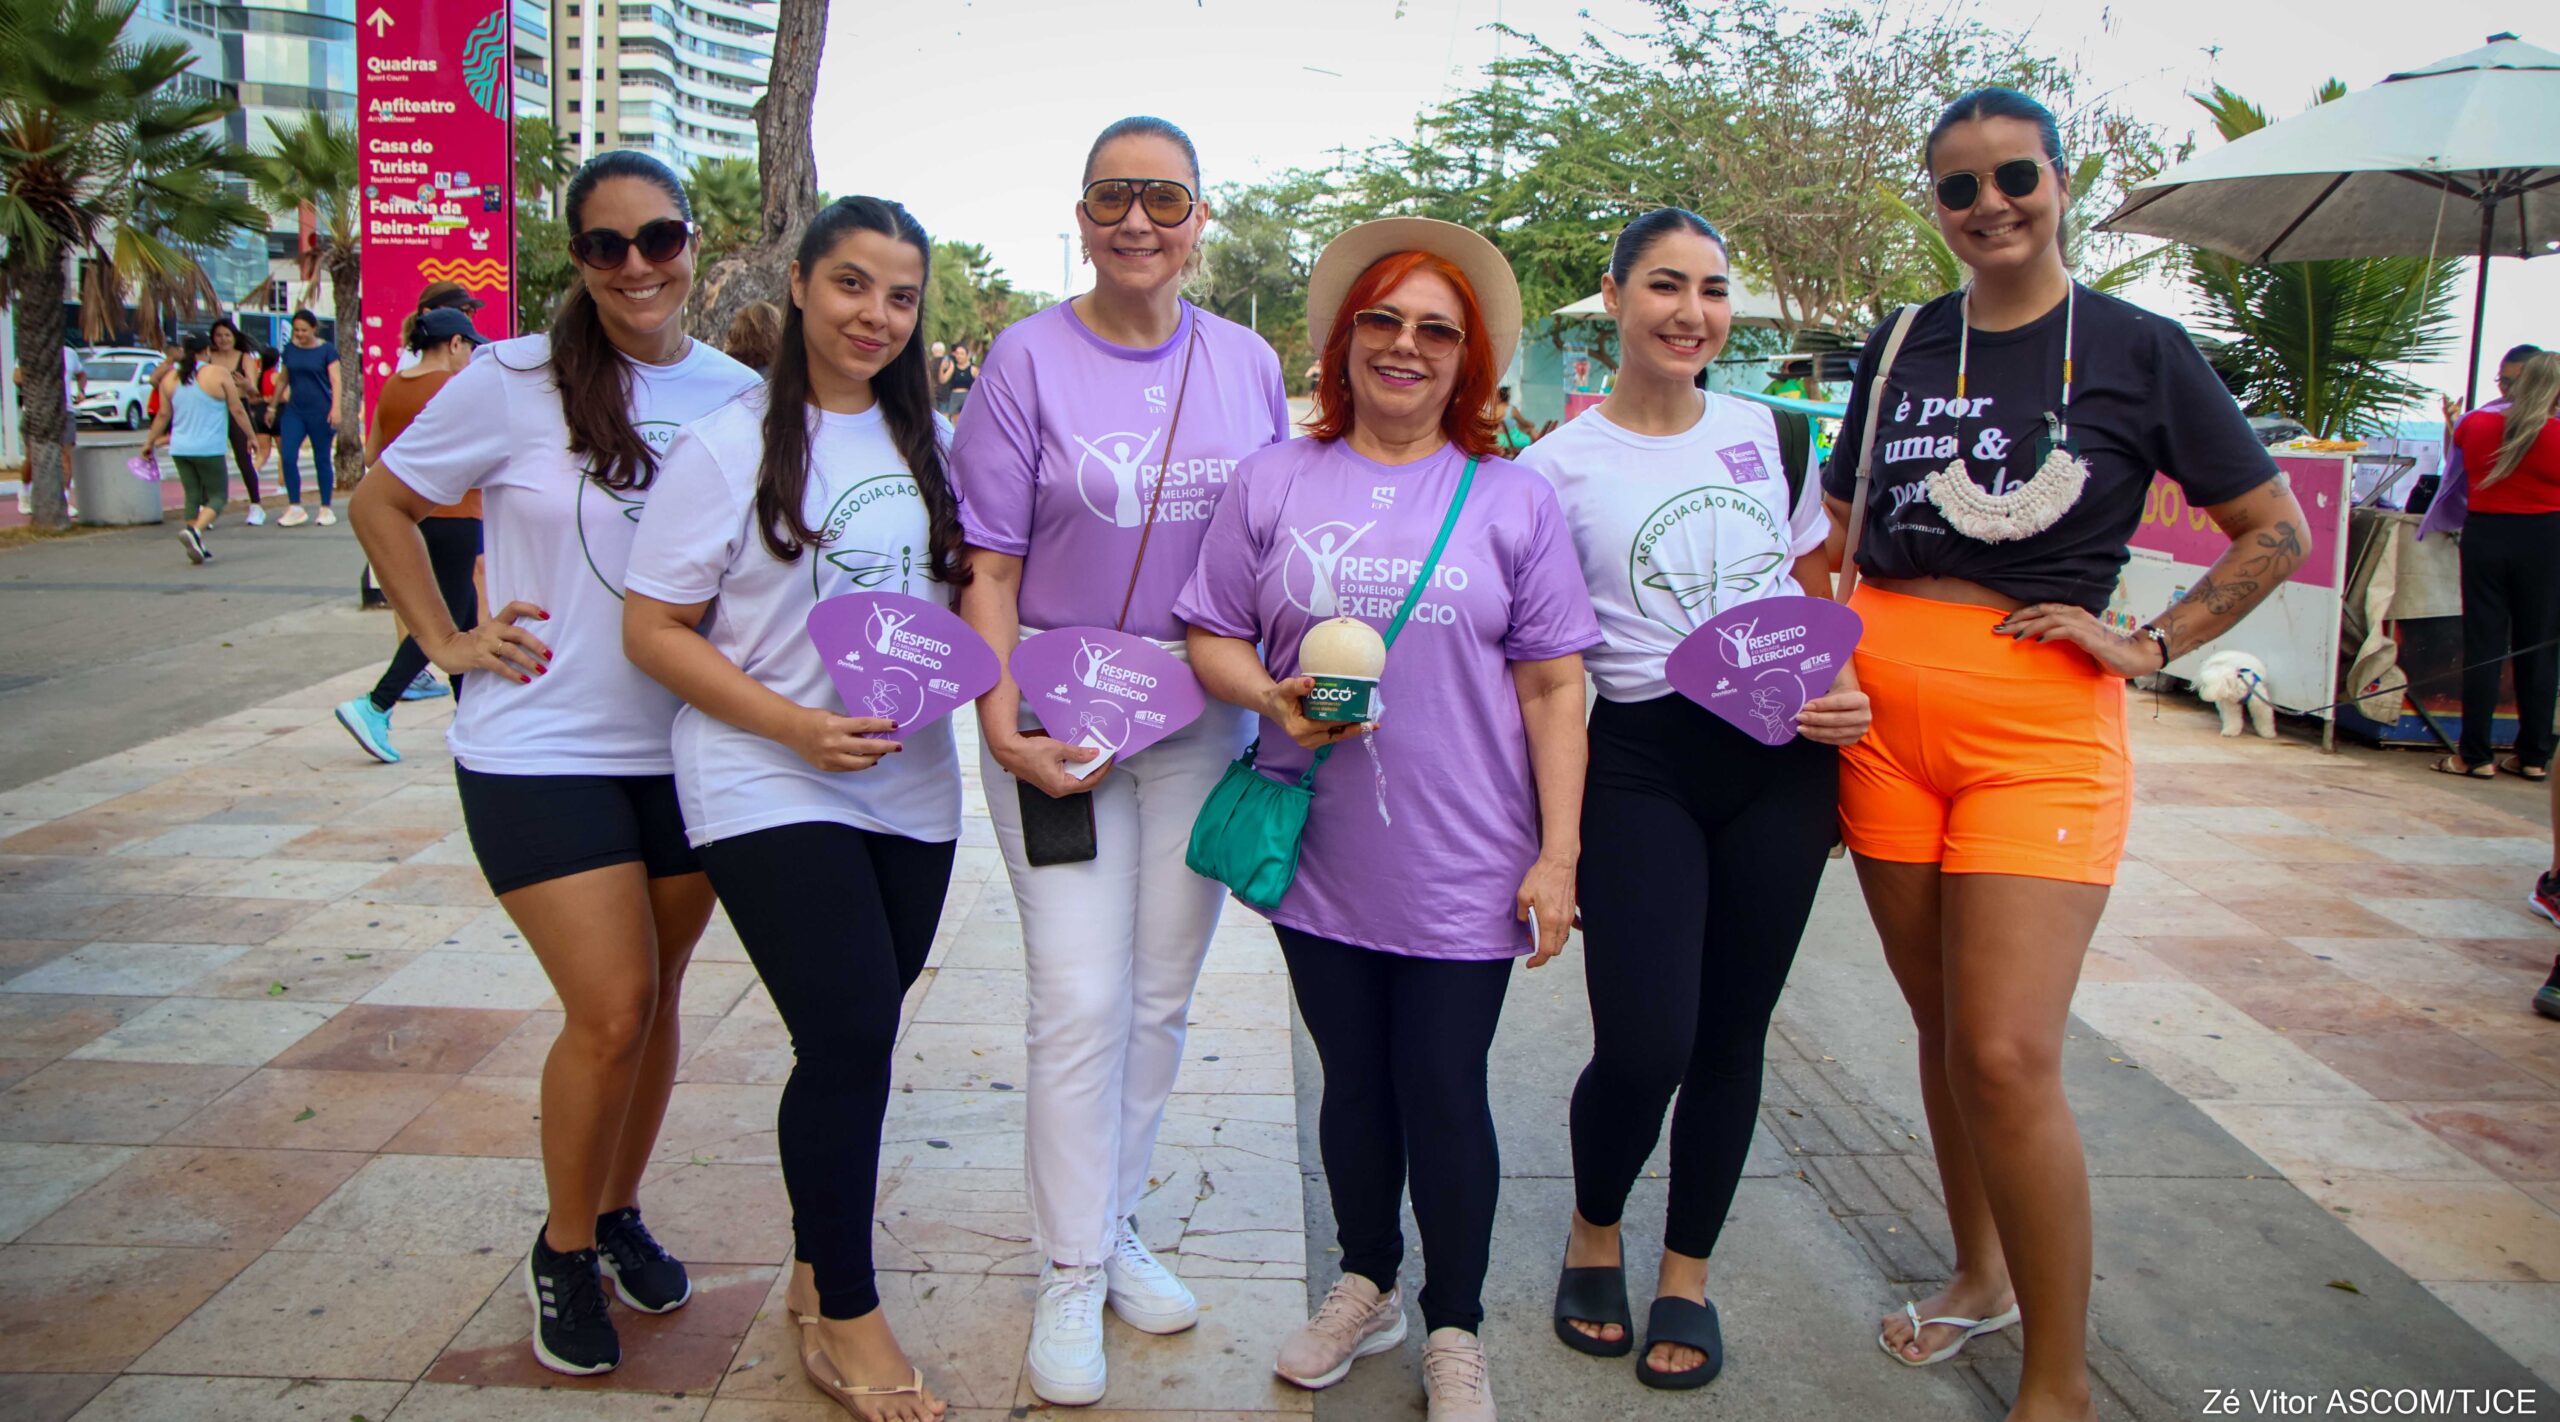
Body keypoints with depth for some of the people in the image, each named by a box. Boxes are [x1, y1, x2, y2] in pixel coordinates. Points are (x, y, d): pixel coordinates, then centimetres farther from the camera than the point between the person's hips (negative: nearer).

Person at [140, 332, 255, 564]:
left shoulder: (170, 378, 7)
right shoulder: (218, 374, -6)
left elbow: (163, 415, 11)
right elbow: (237, 411, -4)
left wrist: (149, 442, 22)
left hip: (180, 449, 5)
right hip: (209, 449, -5)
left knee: (193, 496, 11)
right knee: (218, 495, 3)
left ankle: (198, 547, 8)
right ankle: (195, 531, -21)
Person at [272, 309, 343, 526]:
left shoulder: (326, 350, -2)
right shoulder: (290, 351, 9)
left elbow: (336, 380, -7)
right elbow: (282, 380, 19)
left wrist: (335, 408, -17)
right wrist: (273, 405, 20)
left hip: (320, 412, -4)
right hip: (294, 410, 4)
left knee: (322, 459, 3)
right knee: (288, 457, -7)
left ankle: (326, 509, 11)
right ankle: (295, 507, 0)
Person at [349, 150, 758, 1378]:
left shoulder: (738, 397, 2)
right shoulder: (515, 384, -7)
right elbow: (381, 502, 5)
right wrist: (445, 640, -2)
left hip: (688, 749, 4)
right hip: (545, 753, -3)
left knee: (654, 1000, 13)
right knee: (611, 1011, -8)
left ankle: (621, 1213, 36)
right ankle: (562, 1250, 17)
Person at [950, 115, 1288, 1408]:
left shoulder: (1246, 365, 5)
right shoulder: (1028, 358, -5)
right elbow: (988, 566, -6)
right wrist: (1002, 716, -18)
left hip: (1202, 712, 4)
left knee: (1162, 992, 12)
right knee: (1080, 1000, -5)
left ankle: (1114, 1227, 30)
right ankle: (1070, 1273, 12)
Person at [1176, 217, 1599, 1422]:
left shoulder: (1513, 500, 2)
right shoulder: (1273, 483, 5)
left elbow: (1552, 687, 1)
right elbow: (1210, 638, 7)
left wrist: (1558, 851, -4)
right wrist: (1274, 697, -15)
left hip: (1463, 861, -1)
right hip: (1321, 855, 2)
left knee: (1444, 1093, 5)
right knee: (1355, 1081, 15)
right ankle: (1366, 1286, 38)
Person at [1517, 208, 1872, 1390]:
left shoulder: (1775, 437, 10)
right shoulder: (1558, 468, -1)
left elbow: (1819, 598, 18)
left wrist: (1847, 693, -2)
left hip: (1781, 761, 3)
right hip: (1642, 767, -3)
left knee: (1732, 1034, 8)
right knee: (1644, 1046, -10)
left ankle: (1687, 1274, 29)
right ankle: (1594, 1232, 23)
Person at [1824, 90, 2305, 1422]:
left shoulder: (2138, 349, 1)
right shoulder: (1900, 345, 10)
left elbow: (2278, 532, 7)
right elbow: (1834, 530, 19)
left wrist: (2147, 645, -3)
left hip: (2040, 723, -4)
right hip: (1885, 709, 4)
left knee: (2009, 1057, -11)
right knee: (1942, 1026, 13)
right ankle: (1979, 1273, 34)